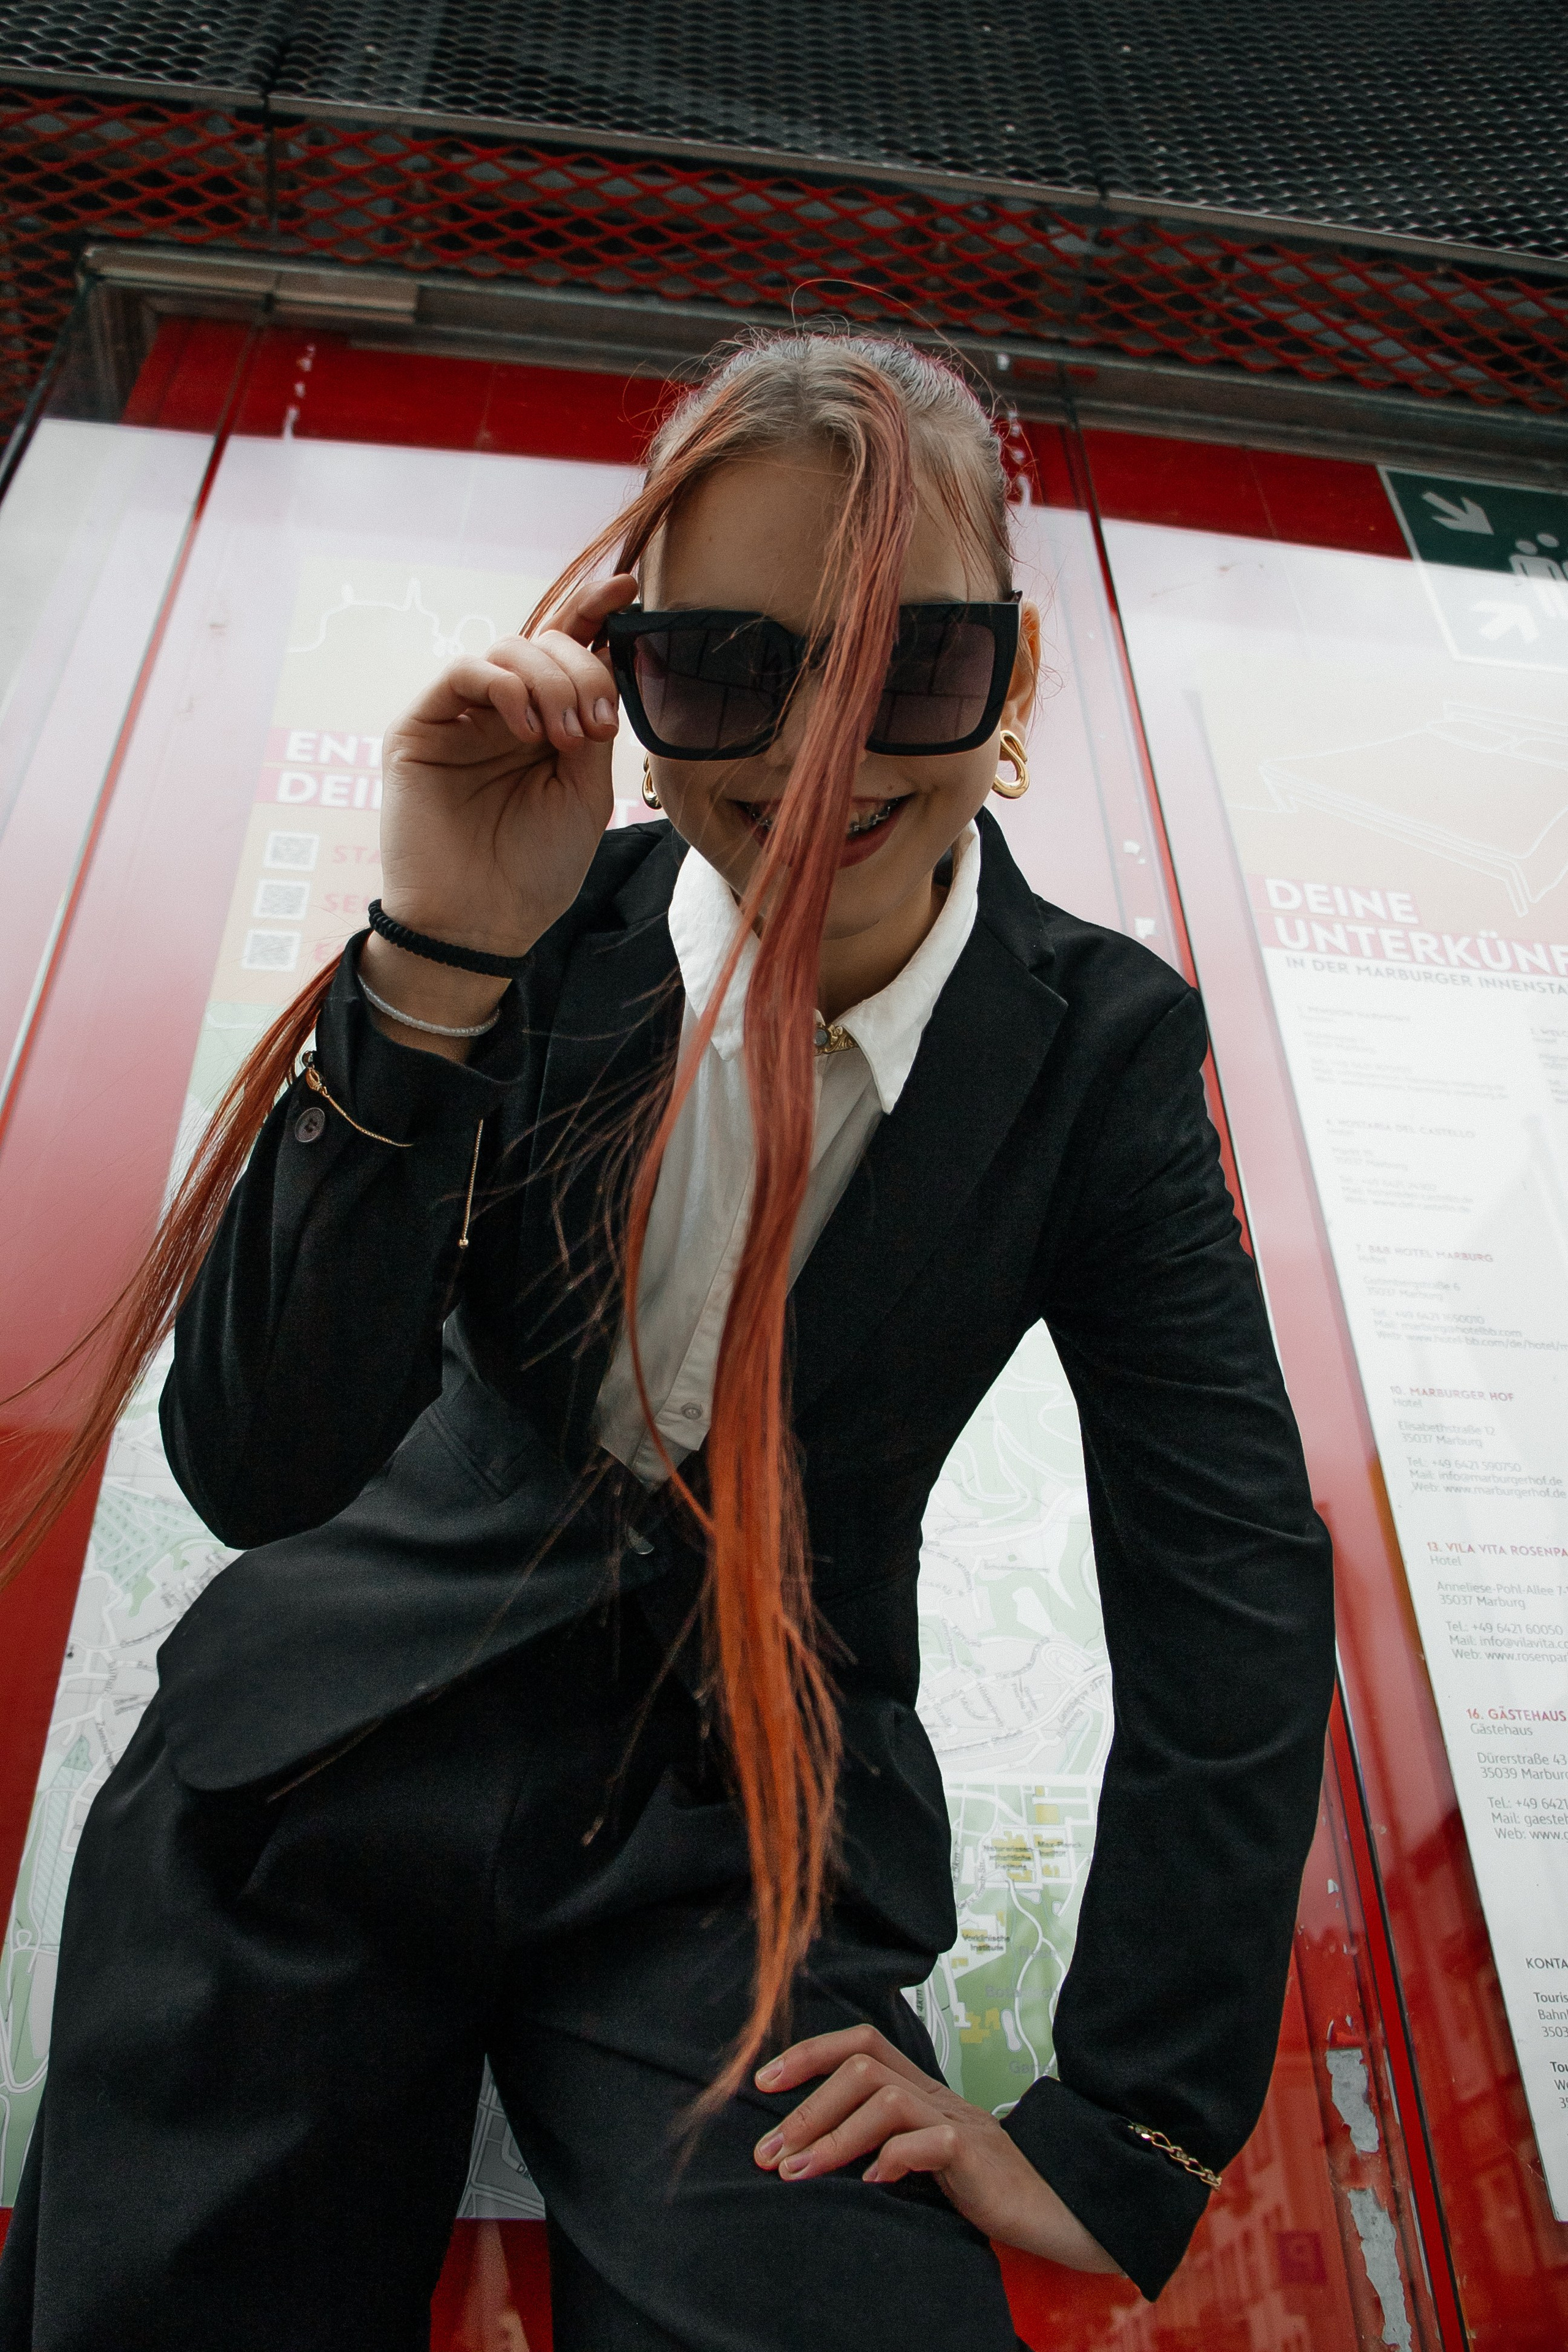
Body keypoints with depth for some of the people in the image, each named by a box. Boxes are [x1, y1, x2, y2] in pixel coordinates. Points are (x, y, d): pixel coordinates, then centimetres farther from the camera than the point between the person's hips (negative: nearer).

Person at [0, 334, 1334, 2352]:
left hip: (751, 1826, 0)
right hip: (352, 1733, 1)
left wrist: (1123, 2138, -10)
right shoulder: (558, 935, -11)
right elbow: (254, 1471, -18)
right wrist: (437, 964, -30)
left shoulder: (1102, 1048, -9)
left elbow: (1235, 1584, -8)